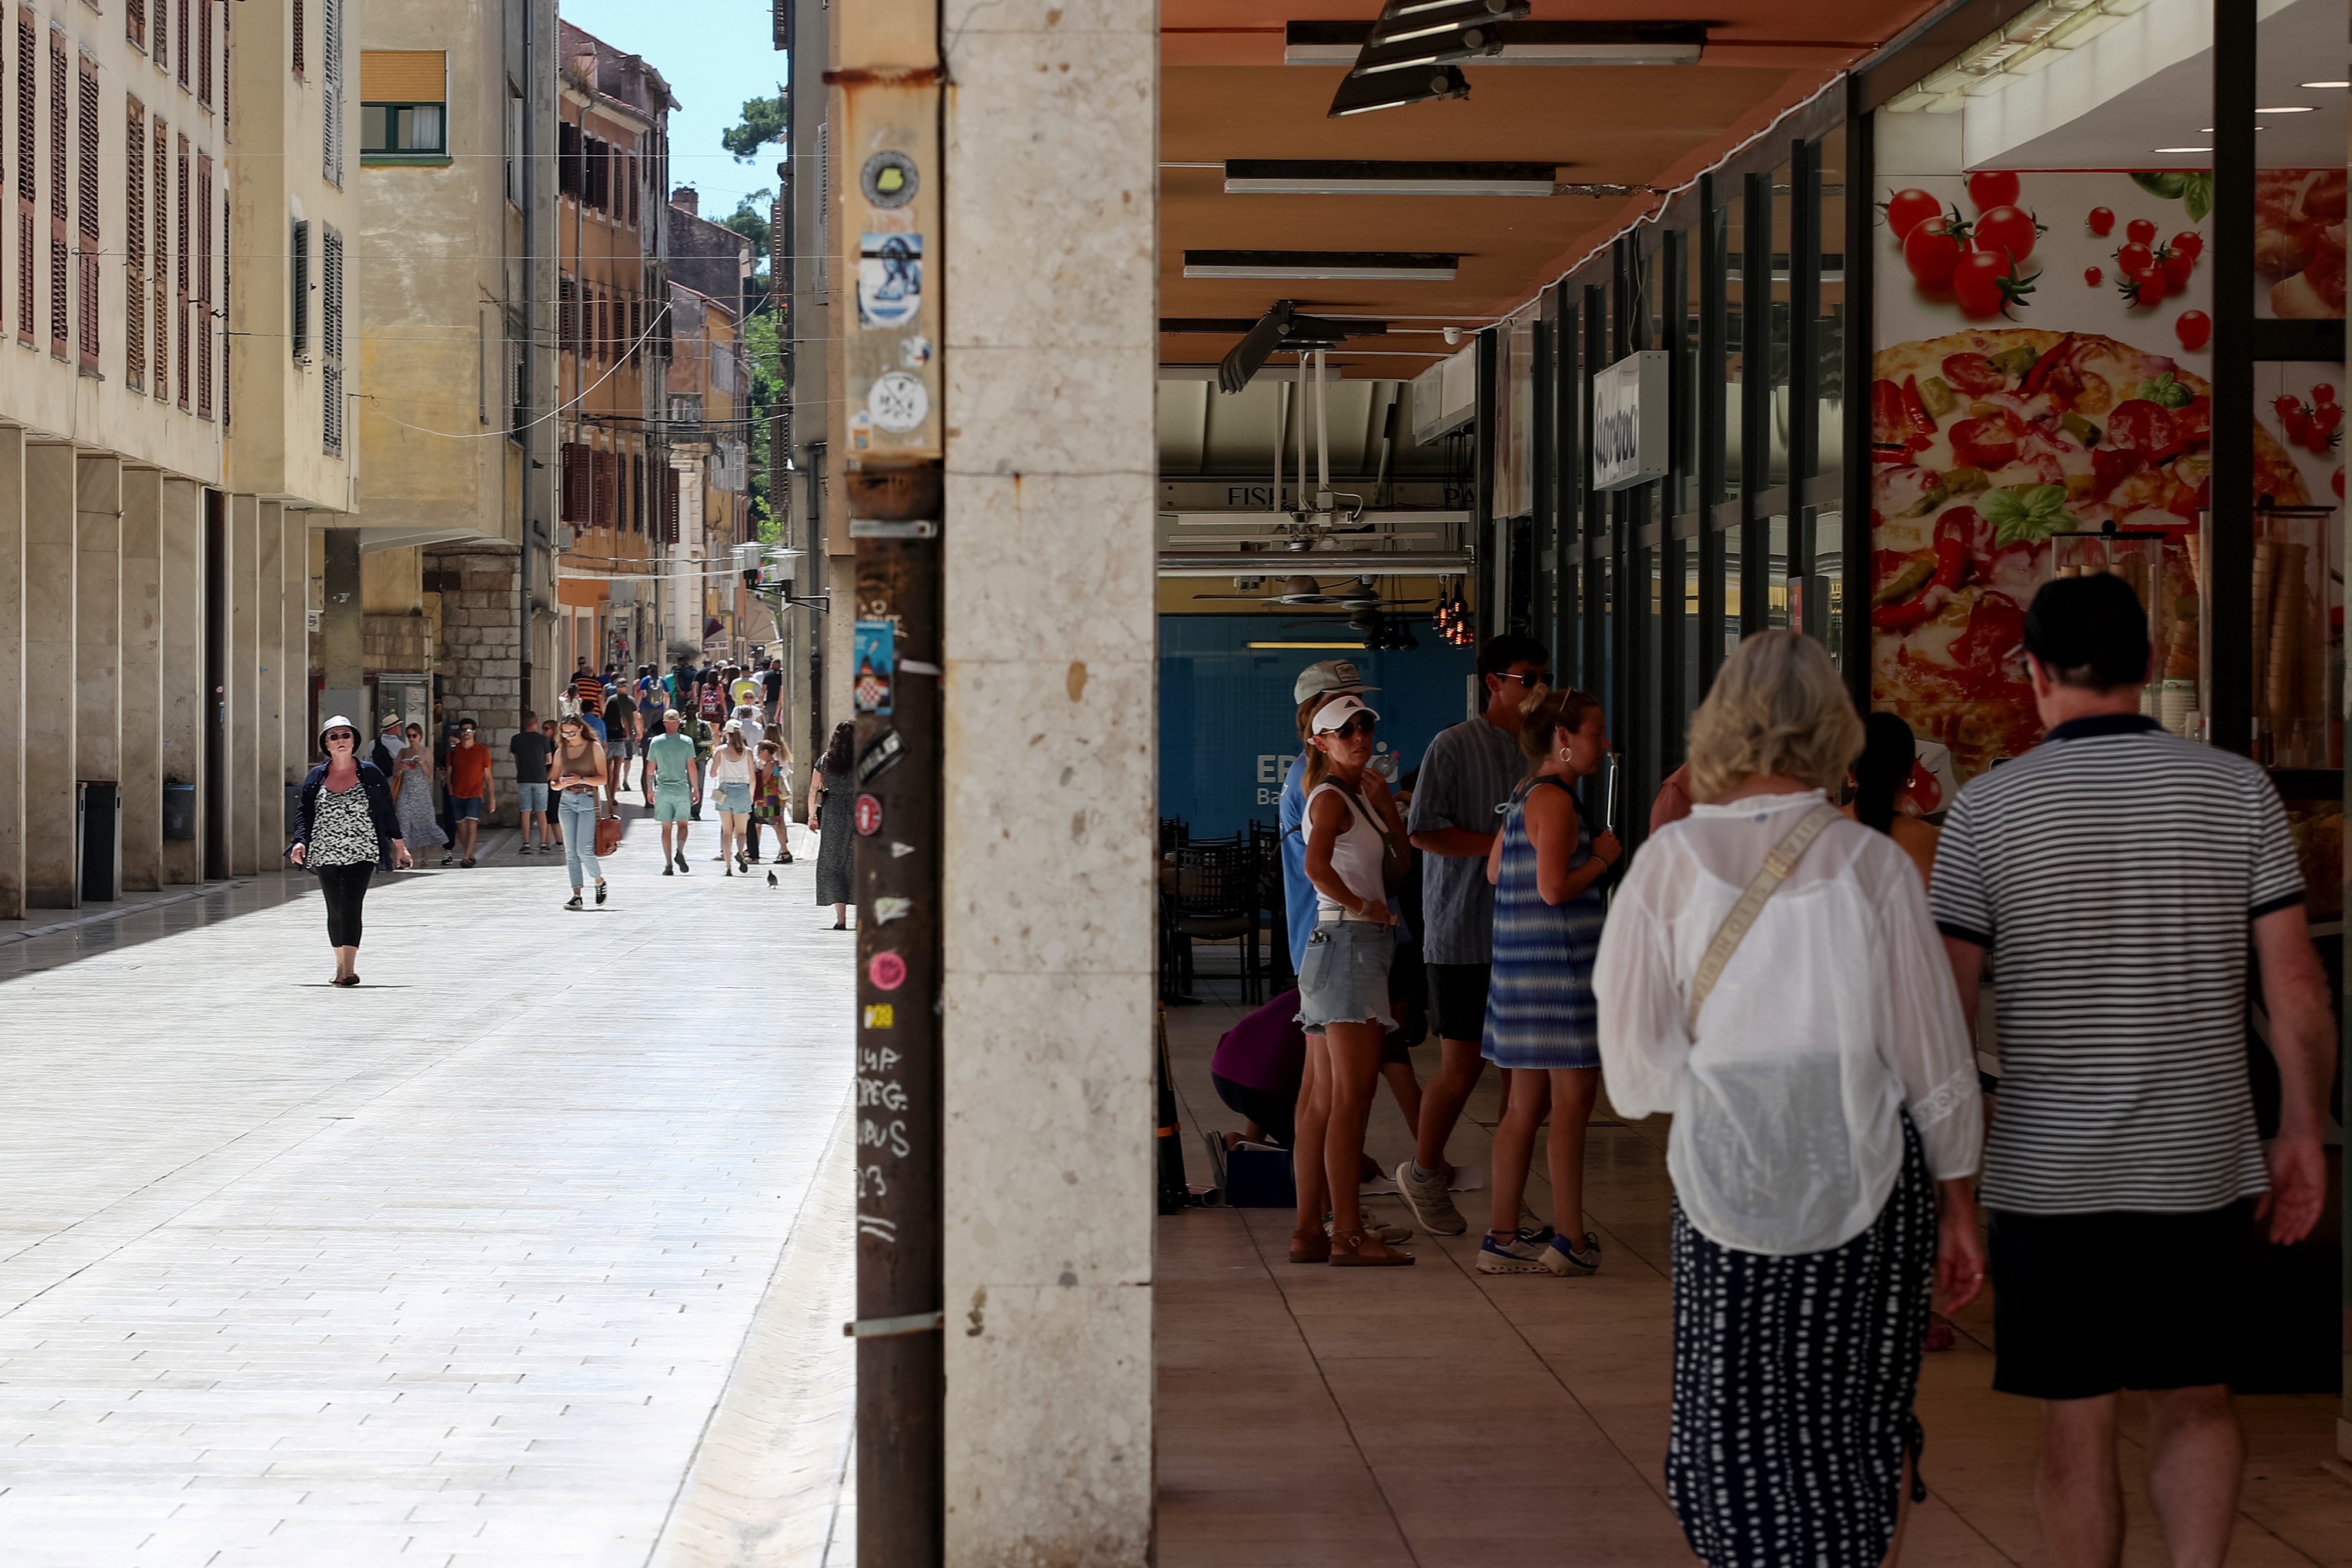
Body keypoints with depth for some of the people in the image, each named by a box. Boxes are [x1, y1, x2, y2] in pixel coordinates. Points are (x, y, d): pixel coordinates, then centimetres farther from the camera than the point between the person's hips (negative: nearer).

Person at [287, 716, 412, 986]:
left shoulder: (369, 774, 3)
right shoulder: (316, 777, 7)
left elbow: (387, 810, 7)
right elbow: (303, 812, 8)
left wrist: (398, 845, 7)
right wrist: (300, 841, -8)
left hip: (361, 854, -3)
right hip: (326, 854, 3)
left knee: (351, 908, -15)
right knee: (335, 910, 8)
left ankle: (349, 969, -20)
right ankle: (341, 966, 20)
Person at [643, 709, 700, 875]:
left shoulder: (656, 742, 1)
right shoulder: (686, 742, -3)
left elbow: (650, 769, 4)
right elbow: (691, 768, -3)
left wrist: (650, 789, 15)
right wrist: (696, 789, 6)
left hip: (663, 789, 1)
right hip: (682, 789, -1)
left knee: (666, 828, 5)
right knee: (683, 824, 11)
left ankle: (669, 864, 2)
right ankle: (680, 852, -13)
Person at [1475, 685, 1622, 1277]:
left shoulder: (1526, 796, 15)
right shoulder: (1555, 801, -15)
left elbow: (1495, 869, 24)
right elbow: (1555, 888, -24)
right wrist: (1602, 857, -8)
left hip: (1525, 962, 10)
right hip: (1558, 961, -10)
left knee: (1527, 1102, 11)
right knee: (1572, 1097, -4)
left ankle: (1502, 1239, 14)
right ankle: (1570, 1241, 0)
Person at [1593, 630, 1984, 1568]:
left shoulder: (1671, 862, -6)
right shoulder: (1873, 866, -7)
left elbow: (1633, 1051, -6)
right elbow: (1932, 1051, -1)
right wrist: (1959, 1206, 9)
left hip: (1725, 1178, 0)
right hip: (1870, 1177, 0)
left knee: (1740, 1432, 12)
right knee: (1864, 1423, 17)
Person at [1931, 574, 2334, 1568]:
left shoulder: (1988, 808, -5)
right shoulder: (2237, 789, -1)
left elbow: (1946, 1006, -5)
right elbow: (2295, 982, -3)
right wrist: (2302, 1132, 7)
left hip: (2049, 1172, -1)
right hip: (2204, 1162, 2)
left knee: (2077, 1423, 8)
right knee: (2195, 1397, 16)